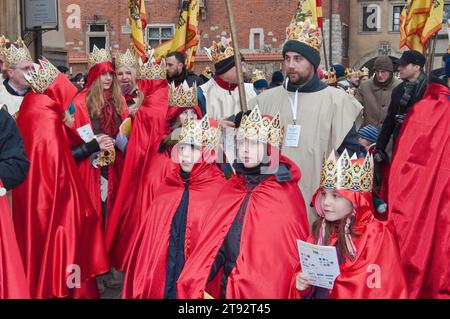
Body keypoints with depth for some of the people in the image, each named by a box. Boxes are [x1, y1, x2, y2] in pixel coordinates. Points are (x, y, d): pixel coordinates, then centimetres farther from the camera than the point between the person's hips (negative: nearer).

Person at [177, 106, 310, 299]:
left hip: (266, 289, -4)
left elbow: (294, 250, -5)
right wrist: (195, 284, -4)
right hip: (225, 286, 4)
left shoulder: (287, 193, -8)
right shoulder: (230, 187, 4)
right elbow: (212, 240, 4)